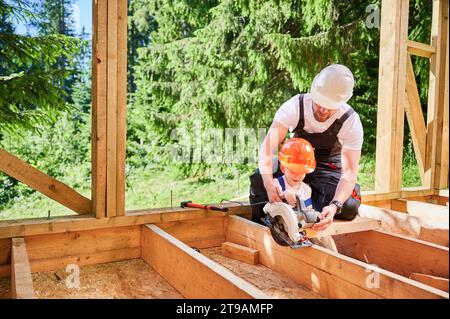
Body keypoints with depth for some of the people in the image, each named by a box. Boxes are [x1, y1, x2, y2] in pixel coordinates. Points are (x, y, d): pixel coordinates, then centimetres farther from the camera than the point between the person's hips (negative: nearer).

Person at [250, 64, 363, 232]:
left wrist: (334, 206, -47)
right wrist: (268, 182, -50)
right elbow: (267, 147, -31)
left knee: (348, 208, -28)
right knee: (259, 178, -29)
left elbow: (349, 172, -29)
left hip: (329, 167, 0)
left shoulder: (351, 122, -25)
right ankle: (258, 226, -3)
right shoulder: (294, 106, -25)